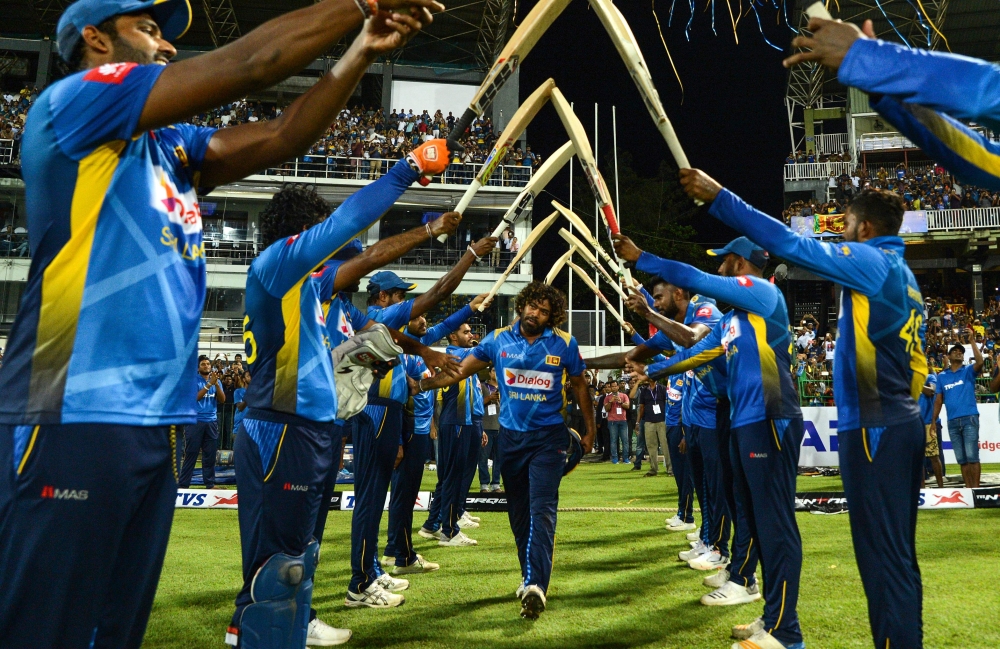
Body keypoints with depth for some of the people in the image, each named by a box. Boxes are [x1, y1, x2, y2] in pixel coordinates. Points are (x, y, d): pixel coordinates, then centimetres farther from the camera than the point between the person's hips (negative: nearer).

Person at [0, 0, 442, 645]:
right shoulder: (74, 98, -3)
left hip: (158, 418, 9)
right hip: (73, 416, -8)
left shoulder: (170, 146, 21)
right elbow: (246, 65, -10)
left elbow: (278, 138, 14)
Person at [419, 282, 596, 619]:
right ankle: (531, 578, 26)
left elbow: (579, 385, 9)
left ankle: (536, 586, -24)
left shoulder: (564, 344, -4)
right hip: (510, 436, 3)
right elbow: (462, 369, -1)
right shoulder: (498, 340, -1)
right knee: (518, 513, 12)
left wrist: (589, 428, 14)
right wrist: (424, 384, -13)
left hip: (548, 437, -3)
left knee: (542, 511, -16)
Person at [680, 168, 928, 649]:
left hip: (873, 428, -10)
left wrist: (719, 198, -16)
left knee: (882, 555, -5)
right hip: (903, 424, 10)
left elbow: (791, 244, -18)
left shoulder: (873, 261, -9)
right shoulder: (904, 276, 18)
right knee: (897, 553, 15)